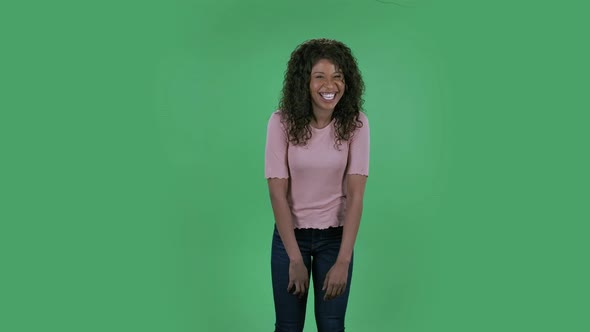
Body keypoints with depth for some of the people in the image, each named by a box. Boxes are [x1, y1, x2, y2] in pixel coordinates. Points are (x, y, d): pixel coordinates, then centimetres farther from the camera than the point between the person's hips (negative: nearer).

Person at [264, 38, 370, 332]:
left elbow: (355, 194, -15)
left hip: (336, 235, 1)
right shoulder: (282, 121, -16)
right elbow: (277, 191, -15)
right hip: (290, 233, 0)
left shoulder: (356, 123, -13)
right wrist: (295, 258, -16)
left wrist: (343, 261, -19)